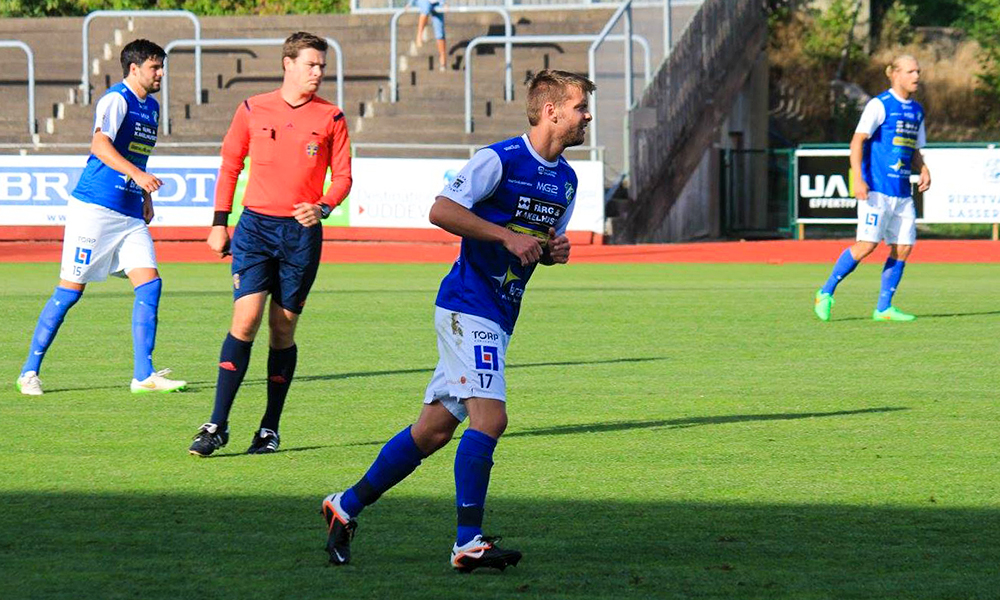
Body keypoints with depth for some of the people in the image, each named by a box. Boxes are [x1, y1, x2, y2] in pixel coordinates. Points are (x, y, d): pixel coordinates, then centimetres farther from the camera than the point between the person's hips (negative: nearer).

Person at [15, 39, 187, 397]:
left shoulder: (152, 107, 16)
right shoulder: (116, 100, -11)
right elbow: (100, 145, -28)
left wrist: (146, 197, 28)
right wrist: (137, 174, -38)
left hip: (131, 215, 8)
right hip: (94, 207, -8)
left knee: (150, 284, -6)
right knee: (71, 290, -4)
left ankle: (143, 375, -4)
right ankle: (30, 371, 5)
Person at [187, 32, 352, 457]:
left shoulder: (331, 118, 4)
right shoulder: (253, 110, 5)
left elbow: (342, 176, 7)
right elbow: (230, 165, 13)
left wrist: (322, 208, -13)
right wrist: (220, 223, 9)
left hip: (302, 231, 1)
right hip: (255, 226, 0)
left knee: (283, 329, 4)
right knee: (246, 318, -13)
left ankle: (270, 429, 13)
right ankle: (217, 426, -12)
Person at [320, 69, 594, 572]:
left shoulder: (566, 180, 14)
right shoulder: (500, 160, -13)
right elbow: (442, 211, -19)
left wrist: (554, 251, 3)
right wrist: (507, 236, -24)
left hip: (498, 318, 9)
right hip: (468, 307, -9)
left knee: (435, 428, 9)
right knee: (489, 416, -19)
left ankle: (346, 506, 21)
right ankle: (468, 541, -19)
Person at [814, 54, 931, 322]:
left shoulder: (916, 110, 16)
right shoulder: (879, 105, -6)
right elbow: (857, 141, -11)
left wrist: (923, 170, 5)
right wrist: (858, 179, -22)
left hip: (903, 193, 7)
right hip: (876, 189, -7)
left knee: (902, 248, 1)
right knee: (867, 244, -13)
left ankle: (884, 308, 9)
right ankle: (826, 293, 1)